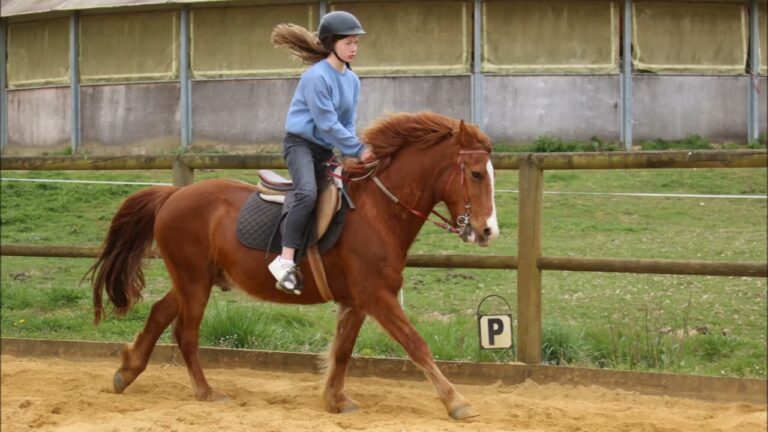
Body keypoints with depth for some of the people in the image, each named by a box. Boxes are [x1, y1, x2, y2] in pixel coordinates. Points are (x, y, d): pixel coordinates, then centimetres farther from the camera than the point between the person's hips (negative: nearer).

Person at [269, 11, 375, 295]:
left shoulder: (352, 80, 9)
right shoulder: (316, 77, -17)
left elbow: (347, 123, 12)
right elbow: (327, 123, -19)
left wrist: (352, 154, -5)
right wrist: (358, 150, -16)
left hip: (326, 151, 9)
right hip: (301, 143, -9)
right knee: (308, 193, -32)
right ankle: (285, 261, -35)